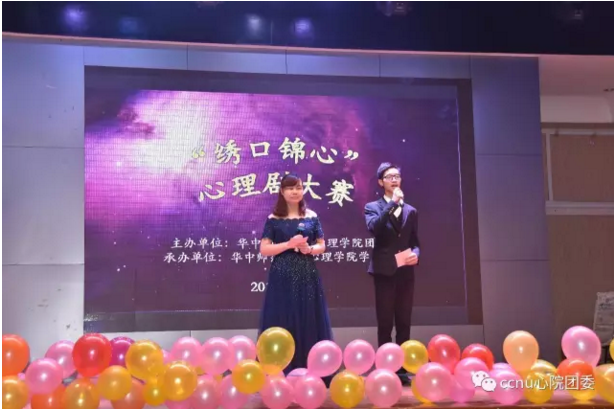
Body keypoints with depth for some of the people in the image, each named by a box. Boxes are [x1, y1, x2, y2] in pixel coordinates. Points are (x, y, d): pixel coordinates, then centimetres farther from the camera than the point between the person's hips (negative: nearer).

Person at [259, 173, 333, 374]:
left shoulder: (311, 217, 7)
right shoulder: (274, 219, 1)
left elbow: (322, 245, 10)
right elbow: (264, 249, -3)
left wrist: (309, 249, -11)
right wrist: (289, 244, -14)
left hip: (307, 275, 2)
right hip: (282, 276, -2)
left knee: (309, 322, 3)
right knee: (282, 323, -1)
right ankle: (282, 371, 6)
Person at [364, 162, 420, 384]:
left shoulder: (411, 211, 15)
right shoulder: (373, 207, 4)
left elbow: (415, 241, 16)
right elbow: (374, 229, -17)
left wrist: (415, 253, -6)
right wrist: (392, 203, -16)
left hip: (405, 273, 4)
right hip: (385, 271, -3)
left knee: (404, 324, 6)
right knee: (385, 324, 0)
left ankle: (402, 369, 13)